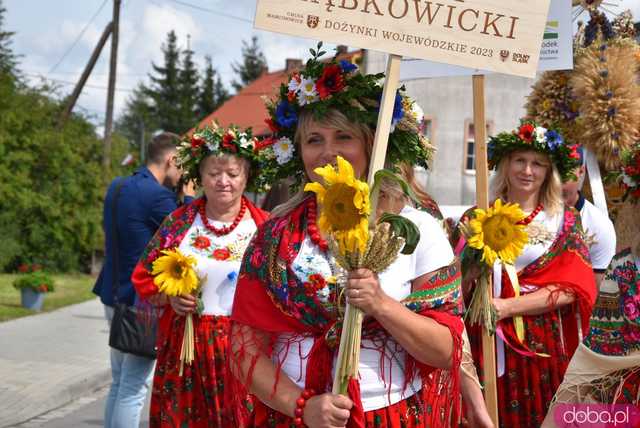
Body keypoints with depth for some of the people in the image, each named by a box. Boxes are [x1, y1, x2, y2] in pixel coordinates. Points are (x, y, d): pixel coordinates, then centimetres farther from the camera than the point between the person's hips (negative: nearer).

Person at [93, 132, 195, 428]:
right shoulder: (158, 195, -18)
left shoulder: (116, 187, 8)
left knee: (118, 382, 16)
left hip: (113, 295, 9)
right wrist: (189, 198, 3)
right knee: (134, 389, -4)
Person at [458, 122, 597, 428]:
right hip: (485, 342, 1)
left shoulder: (564, 222, 3)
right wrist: (473, 269, -17)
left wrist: (508, 306, -17)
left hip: (542, 344, 0)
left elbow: (570, 288, -8)